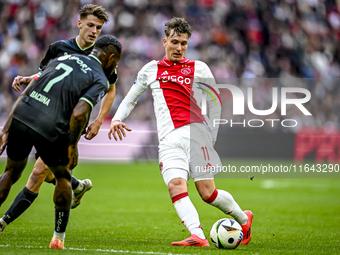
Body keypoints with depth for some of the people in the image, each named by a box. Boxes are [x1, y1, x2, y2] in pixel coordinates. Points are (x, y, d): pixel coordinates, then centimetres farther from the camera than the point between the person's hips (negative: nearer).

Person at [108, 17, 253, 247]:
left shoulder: (199, 68, 13)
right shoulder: (151, 69, 20)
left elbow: (215, 103, 16)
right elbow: (130, 99, 29)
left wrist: (211, 138, 10)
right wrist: (117, 118, 10)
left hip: (196, 132, -2)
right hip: (169, 140, 2)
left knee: (207, 193, -8)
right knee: (176, 185, -23)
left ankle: (244, 218, 18)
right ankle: (198, 236, -34)